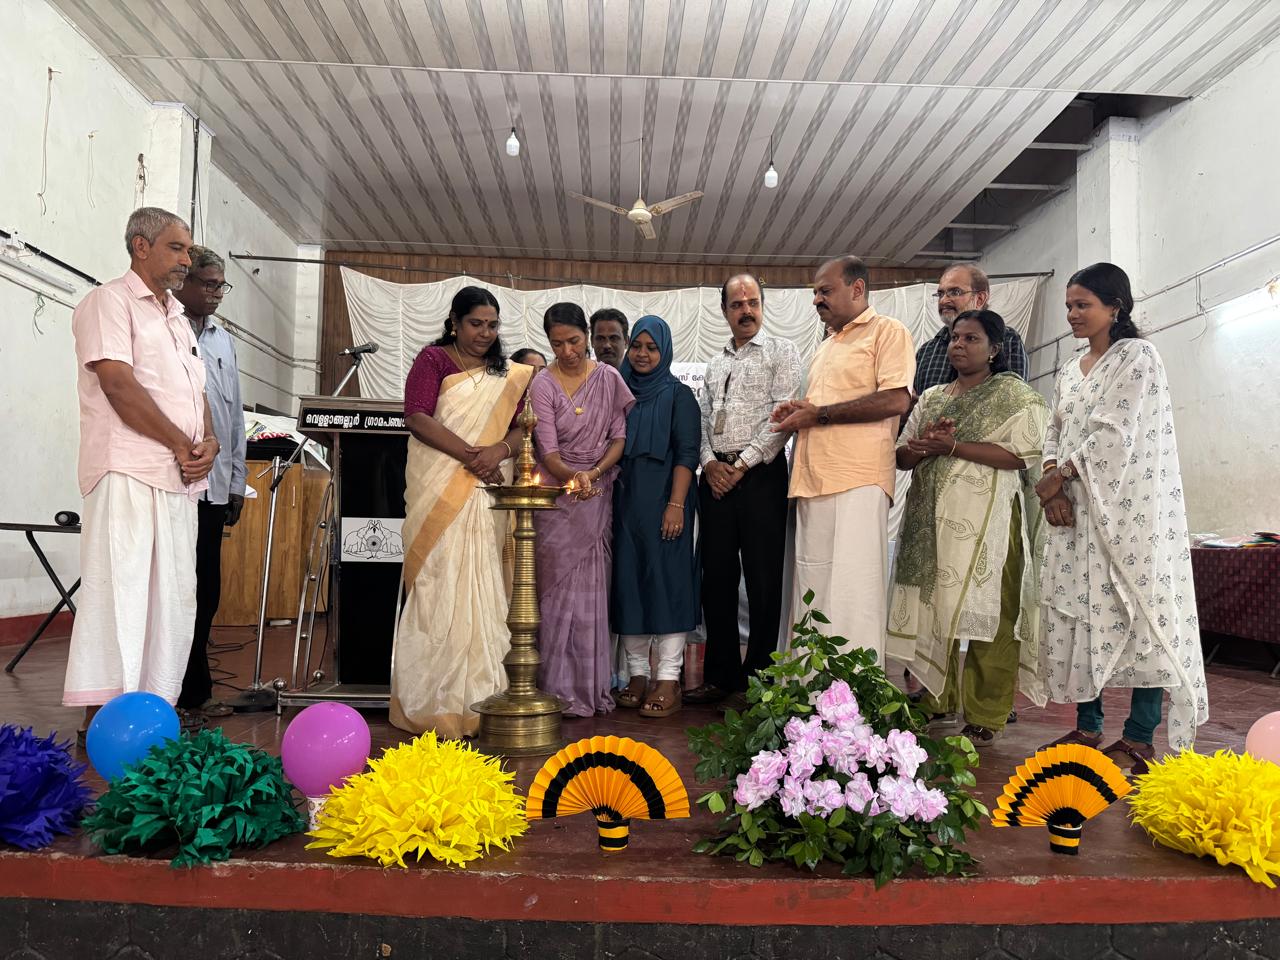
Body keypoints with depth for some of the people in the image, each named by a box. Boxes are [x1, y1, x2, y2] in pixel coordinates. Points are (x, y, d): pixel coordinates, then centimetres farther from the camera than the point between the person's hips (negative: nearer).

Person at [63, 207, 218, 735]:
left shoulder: (177, 320, 25)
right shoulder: (109, 301, -1)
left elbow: (197, 393, 21)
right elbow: (118, 383, -13)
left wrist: (209, 441, 0)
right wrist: (181, 444, -11)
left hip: (181, 479, 8)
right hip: (128, 473, -8)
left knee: (173, 597, 8)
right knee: (120, 591, -10)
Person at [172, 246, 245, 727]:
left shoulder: (222, 340, 17)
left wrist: (237, 481, 17)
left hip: (214, 487, 7)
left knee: (206, 593, 12)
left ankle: (196, 692, 23)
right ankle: (185, 694, 9)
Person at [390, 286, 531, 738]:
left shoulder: (508, 374, 17)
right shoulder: (433, 359, 3)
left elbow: (521, 425, 8)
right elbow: (417, 418, -10)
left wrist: (498, 450, -14)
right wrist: (471, 454, -17)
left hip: (488, 490, 4)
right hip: (439, 488, -4)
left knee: (482, 586, 3)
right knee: (439, 584, -5)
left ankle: (477, 696, 10)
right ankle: (433, 701, 2)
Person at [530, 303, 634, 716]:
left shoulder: (609, 378, 4)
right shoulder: (543, 385, -4)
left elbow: (620, 436, 3)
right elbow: (549, 451, -11)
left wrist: (596, 472, -13)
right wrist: (573, 476, -30)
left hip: (599, 493, 2)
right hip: (556, 496, -2)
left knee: (592, 587, 4)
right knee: (559, 587, -3)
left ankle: (591, 685, 13)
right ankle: (560, 688, 5)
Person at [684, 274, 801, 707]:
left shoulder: (781, 351, 3)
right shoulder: (716, 363, 20)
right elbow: (704, 419, 17)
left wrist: (742, 464, -12)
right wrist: (710, 463, -1)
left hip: (759, 473, -5)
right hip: (715, 475, 6)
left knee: (763, 581, -3)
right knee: (717, 577, 8)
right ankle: (721, 675, 18)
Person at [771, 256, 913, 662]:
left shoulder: (887, 331, 2)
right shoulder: (825, 347, 27)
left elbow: (896, 400, -12)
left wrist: (818, 414, -10)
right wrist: (798, 412, 10)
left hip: (857, 481, -8)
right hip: (813, 482, 8)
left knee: (853, 593, -10)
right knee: (813, 590, 7)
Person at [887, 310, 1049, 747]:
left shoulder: (1015, 395, 3)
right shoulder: (932, 397, 20)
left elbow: (1023, 454, -11)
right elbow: (903, 456, 14)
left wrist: (953, 446, -15)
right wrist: (928, 445, -8)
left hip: (986, 521, -5)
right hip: (932, 519, 5)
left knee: (985, 614, -5)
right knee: (932, 610, 5)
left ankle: (986, 718, 3)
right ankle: (937, 701, 18)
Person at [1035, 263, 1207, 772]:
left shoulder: (1137, 357, -4)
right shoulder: (1069, 371, 19)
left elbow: (1114, 435, -13)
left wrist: (1058, 477, -9)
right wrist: (1053, 487, -3)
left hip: (1127, 508, -7)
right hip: (1075, 510, 7)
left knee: (1134, 610, -6)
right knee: (1077, 610, 5)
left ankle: (1139, 738, 0)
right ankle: (1087, 727, 14)